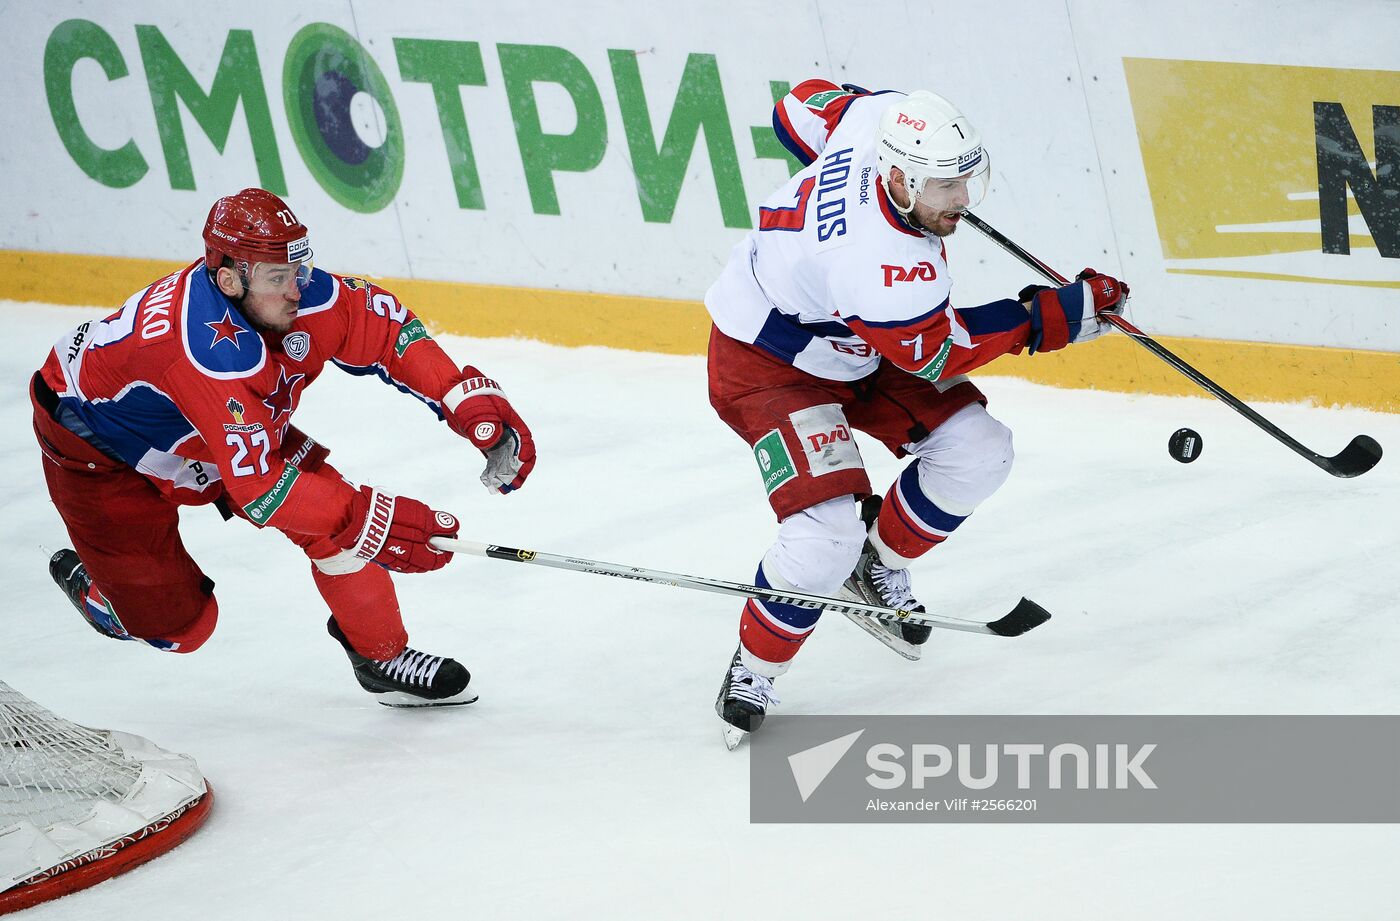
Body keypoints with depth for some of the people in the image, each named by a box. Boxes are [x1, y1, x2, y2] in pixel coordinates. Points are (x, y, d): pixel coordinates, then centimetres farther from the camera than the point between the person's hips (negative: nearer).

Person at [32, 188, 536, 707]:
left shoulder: (304, 295, -24)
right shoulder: (210, 348, -43)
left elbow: (390, 332, -8)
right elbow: (259, 486, -44)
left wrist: (474, 404, -20)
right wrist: (376, 521, -43)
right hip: (96, 450, -7)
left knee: (328, 498, -10)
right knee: (176, 626, -5)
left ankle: (381, 655, 9)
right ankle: (86, 579, 28)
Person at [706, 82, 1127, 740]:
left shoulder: (880, 116, -22)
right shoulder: (883, 269, -40)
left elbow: (802, 106, 1)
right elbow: (940, 354, -21)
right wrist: (1051, 317, -17)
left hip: (852, 344, 9)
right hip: (766, 364, -9)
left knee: (976, 452, 0)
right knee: (828, 530, -24)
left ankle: (877, 567, 23)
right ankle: (751, 674, 0)